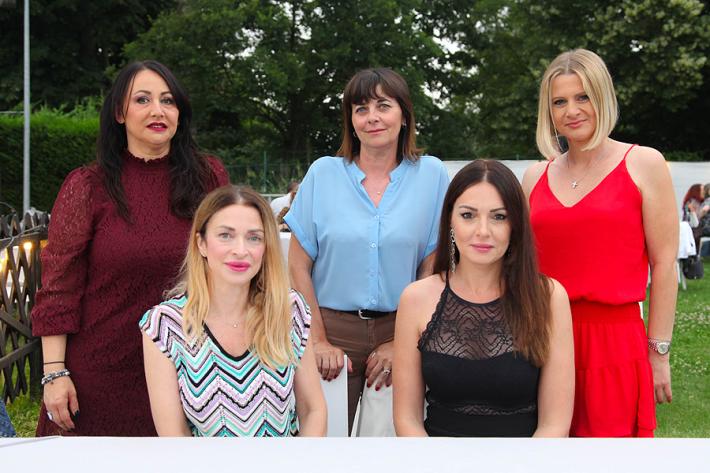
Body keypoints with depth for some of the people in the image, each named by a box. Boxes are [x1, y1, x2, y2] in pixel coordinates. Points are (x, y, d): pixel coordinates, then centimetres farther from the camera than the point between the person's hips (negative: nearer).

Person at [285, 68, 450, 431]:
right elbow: (298, 267, 1)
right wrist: (317, 341, -6)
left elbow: (434, 269, 1)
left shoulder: (430, 175, 3)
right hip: (334, 330, 0)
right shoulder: (323, 174, 3)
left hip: (403, 331, 0)